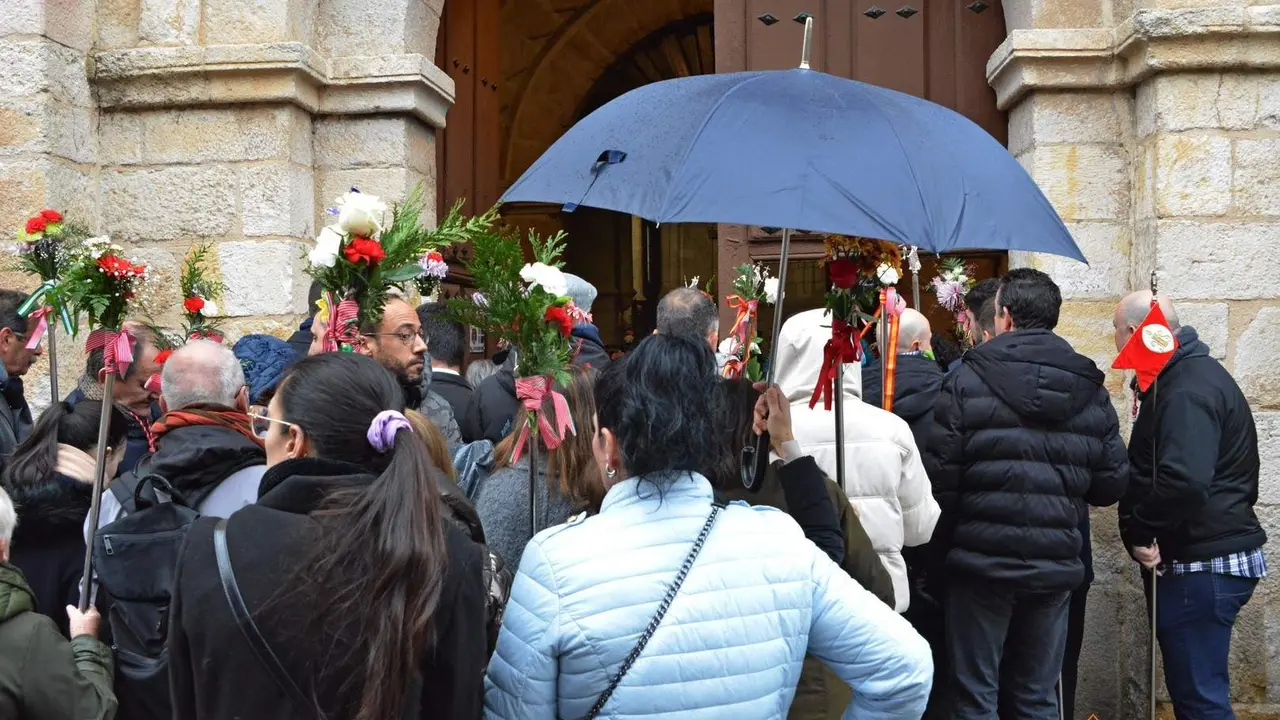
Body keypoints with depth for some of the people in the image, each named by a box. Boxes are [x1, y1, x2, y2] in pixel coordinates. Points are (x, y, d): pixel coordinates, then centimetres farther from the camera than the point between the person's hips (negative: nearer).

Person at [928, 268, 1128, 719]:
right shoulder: (1092, 390, 2)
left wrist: (943, 547, 5)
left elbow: (941, 477, -10)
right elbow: (1111, 484, 4)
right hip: (1056, 567, 4)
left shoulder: (968, 380, -9)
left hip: (982, 563, -3)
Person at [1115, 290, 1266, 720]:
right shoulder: (1191, 373, 14)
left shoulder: (1186, 390, -19)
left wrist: (1139, 531, -17)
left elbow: (1183, 481, -31)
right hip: (1208, 557, 10)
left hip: (1203, 565, -10)